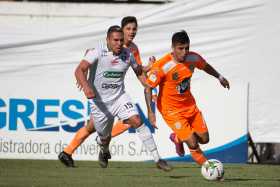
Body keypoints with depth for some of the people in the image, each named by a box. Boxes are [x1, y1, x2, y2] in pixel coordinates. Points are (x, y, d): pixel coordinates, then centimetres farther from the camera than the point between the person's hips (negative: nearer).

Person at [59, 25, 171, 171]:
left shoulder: (127, 54, -6)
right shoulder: (98, 53, -20)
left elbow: (139, 72, 13)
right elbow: (79, 70, -30)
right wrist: (86, 87, -48)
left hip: (119, 97, 2)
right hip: (99, 101, -2)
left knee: (137, 121, -20)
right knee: (104, 137, 11)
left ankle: (157, 159, -18)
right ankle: (104, 151, 52)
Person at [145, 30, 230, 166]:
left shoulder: (193, 58, -11)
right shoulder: (161, 67, -28)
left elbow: (205, 66, 14)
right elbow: (148, 88, -18)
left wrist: (219, 77, 22)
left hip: (190, 105, 6)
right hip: (171, 109, -6)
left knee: (204, 139, 11)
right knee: (193, 143, -13)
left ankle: (178, 138, 39)